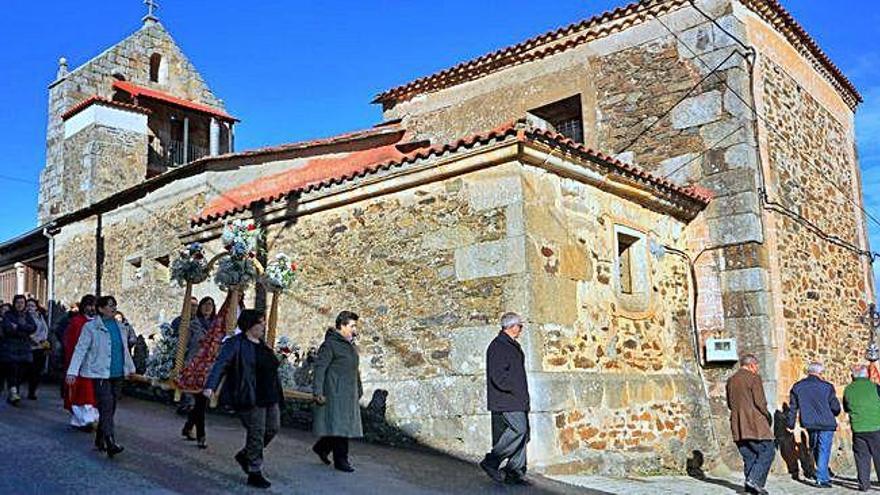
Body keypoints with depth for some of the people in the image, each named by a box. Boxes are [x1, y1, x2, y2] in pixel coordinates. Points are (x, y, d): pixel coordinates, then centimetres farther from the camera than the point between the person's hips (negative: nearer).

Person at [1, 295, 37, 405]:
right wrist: (24, 330, -11)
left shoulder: (27, 315, 14)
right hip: (9, 348, -3)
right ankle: (13, 392, -22)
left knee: (21, 372, -1)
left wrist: (17, 326, -10)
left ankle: (11, 396, 6)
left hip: (24, 348, 3)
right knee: (12, 368, -17)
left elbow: (33, 328, -2)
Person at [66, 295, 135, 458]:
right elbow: (80, 349, -9)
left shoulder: (118, 326, 13)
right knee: (106, 408, -13)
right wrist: (72, 372, -16)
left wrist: (130, 368, 28)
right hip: (100, 374, -6)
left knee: (110, 409, 10)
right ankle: (110, 444, -18)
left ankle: (100, 440, 24)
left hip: (118, 374, 6)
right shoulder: (91, 327, -5)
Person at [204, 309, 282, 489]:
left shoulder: (262, 345, 15)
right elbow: (220, 365, -19)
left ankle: (244, 455, 31)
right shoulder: (236, 344, -9)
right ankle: (254, 473, 10)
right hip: (250, 398, -8)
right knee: (256, 434, -3)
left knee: (273, 429, 11)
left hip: (270, 398, 8)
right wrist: (211, 386, -33)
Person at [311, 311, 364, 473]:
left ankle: (321, 447, 28)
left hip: (349, 395, 9)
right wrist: (318, 392, -21)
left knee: (345, 426, 10)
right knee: (339, 426, -5)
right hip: (335, 394, -9)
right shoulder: (330, 344, -10)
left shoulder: (351, 346, 17)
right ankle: (340, 461, 4)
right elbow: (320, 367, -15)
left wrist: (359, 390, 23)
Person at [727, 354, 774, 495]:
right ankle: (754, 479, -9)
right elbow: (760, 401, -12)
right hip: (755, 424, -7)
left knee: (749, 456, 12)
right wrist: (767, 415, 4)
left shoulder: (731, 380, 15)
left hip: (737, 426, 7)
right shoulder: (754, 377, -6)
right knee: (767, 452, 2)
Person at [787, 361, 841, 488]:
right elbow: (835, 407, -2)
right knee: (824, 450, 1)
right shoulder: (827, 387, -8)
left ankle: (824, 475, 30)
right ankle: (822, 479, -1)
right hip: (826, 424, -4)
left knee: (815, 449, 19)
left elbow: (793, 407, 6)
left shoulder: (797, 387, 2)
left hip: (809, 424, 4)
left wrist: (791, 424, 13)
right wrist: (833, 416, 20)